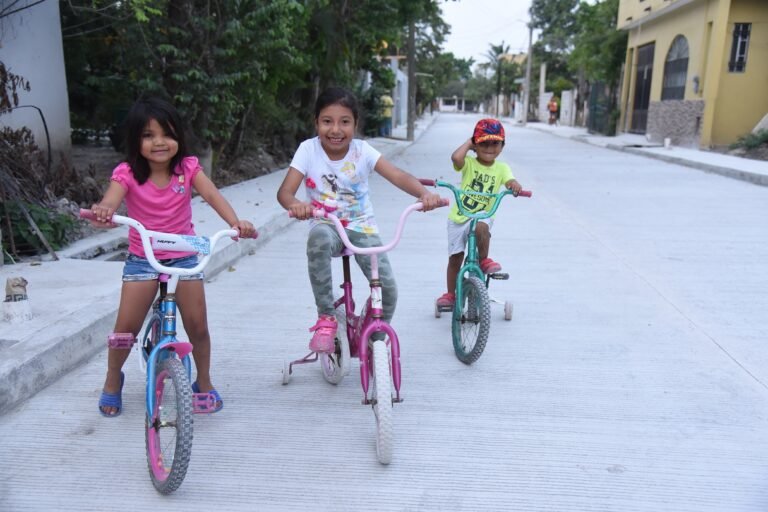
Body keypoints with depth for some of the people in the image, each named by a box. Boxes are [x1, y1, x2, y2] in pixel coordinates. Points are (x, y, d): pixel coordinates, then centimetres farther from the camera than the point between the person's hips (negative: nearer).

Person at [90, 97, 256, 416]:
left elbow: (212, 195, -25)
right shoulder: (127, 173, -12)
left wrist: (235, 222, -45)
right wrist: (102, 213, -56)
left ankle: (204, 382, 23)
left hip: (184, 255, 1)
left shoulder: (187, 167, -9)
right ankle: (112, 380, 25)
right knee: (126, 327, -4)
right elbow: (111, 200, -31)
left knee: (197, 326, -1)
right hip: (142, 258, 0)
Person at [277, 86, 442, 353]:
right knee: (319, 240, -40)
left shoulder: (362, 150, -8)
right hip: (326, 225, -1)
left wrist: (424, 193, -41)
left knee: (387, 287, -17)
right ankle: (326, 319, -23)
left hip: (361, 227, 1)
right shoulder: (308, 149, -9)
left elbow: (398, 175, -20)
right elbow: (285, 191, -19)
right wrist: (295, 205, -44)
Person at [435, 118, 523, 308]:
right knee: (455, 257, 6)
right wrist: (468, 143, -11)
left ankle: (483, 260, -10)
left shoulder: (501, 168, 1)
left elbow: (511, 182, -13)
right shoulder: (469, 163, -6)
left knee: (482, 227, -37)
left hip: (482, 216, 0)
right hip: (458, 216, 0)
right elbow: (455, 157, -27)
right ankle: (450, 293, 23)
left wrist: (515, 186, -36)